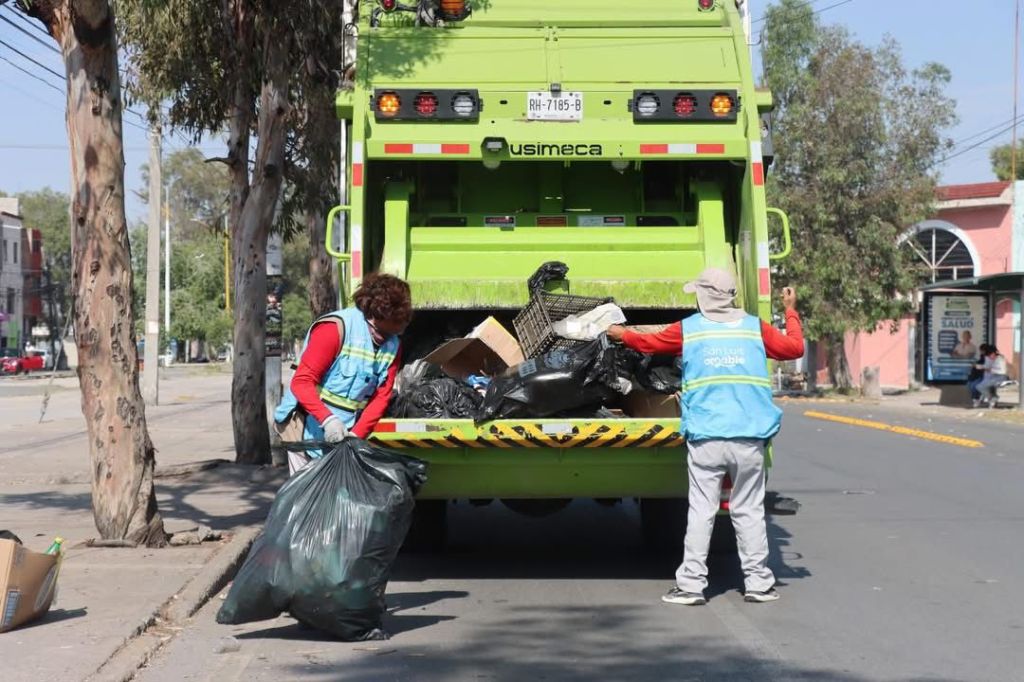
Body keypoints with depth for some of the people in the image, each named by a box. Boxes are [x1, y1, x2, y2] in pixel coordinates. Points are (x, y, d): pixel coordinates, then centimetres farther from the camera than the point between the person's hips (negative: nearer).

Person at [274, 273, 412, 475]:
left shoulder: (392, 346, 3)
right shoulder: (335, 328, -17)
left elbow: (381, 397, 1)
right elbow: (301, 383, -19)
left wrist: (357, 434, -14)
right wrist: (327, 419, -32)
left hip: (346, 429, 6)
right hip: (309, 425, -5)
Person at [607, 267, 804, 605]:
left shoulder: (688, 330, 4)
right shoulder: (755, 327, 6)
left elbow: (649, 342, 18)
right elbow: (794, 348, 14)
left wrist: (621, 334, 38)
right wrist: (791, 312, 30)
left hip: (705, 438, -1)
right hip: (749, 437, 1)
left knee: (701, 511, 2)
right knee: (749, 510, 7)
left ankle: (691, 584, 3)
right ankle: (758, 583, 11)